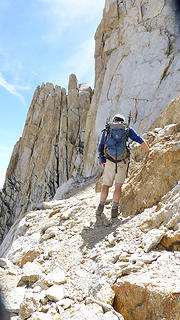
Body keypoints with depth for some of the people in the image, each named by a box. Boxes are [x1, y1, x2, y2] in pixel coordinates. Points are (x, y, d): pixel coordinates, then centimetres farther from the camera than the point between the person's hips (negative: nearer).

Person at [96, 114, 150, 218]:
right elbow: (140, 140, 10)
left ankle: (101, 206, 18)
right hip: (123, 162, -1)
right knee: (118, 185, 6)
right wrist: (149, 152, 19)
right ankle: (114, 209, 4)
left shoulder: (106, 130, 14)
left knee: (106, 185, 13)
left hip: (109, 162, 1)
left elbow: (100, 148, 13)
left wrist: (101, 161, 24)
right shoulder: (127, 129, 11)